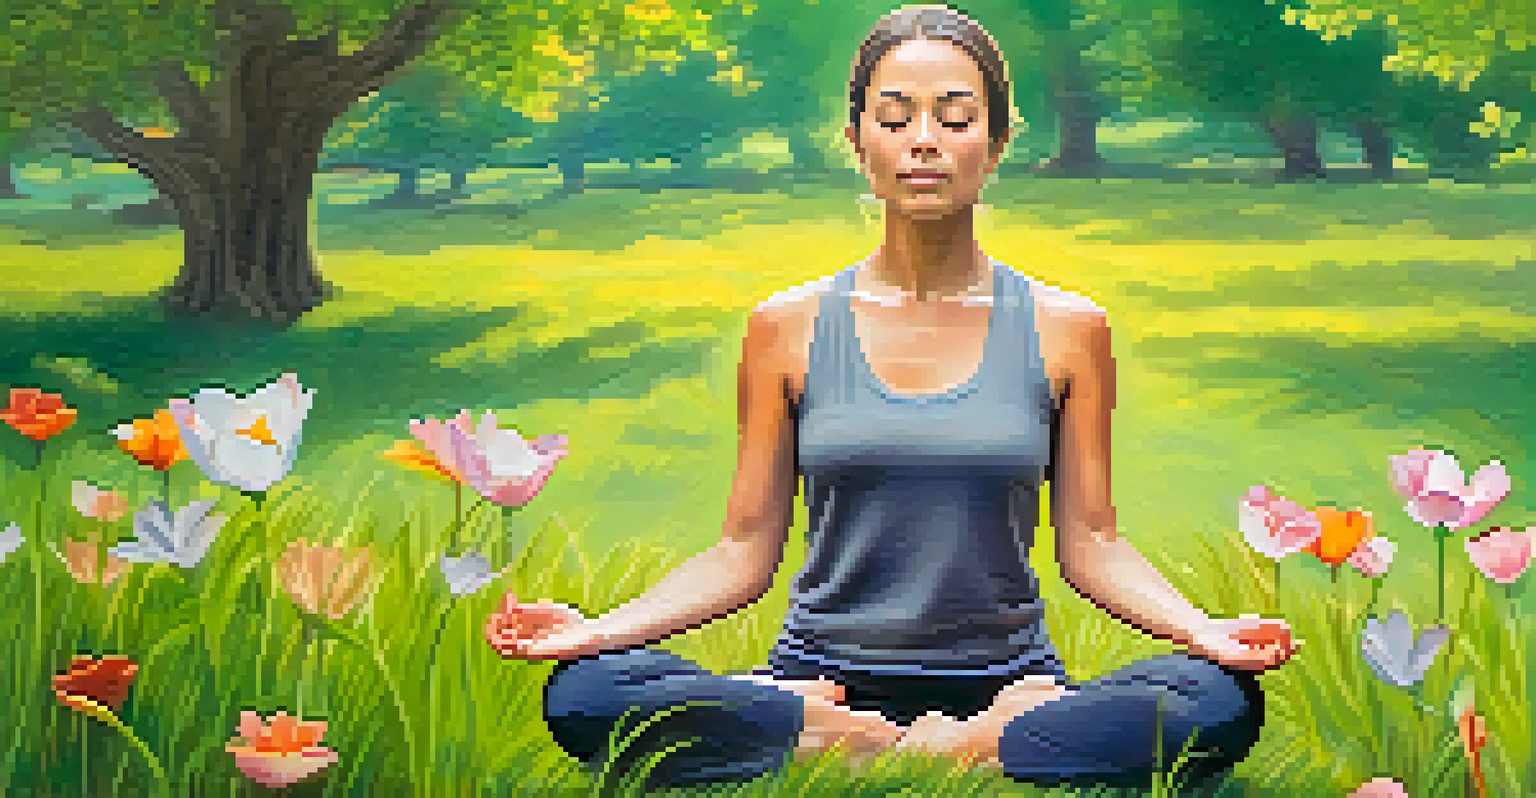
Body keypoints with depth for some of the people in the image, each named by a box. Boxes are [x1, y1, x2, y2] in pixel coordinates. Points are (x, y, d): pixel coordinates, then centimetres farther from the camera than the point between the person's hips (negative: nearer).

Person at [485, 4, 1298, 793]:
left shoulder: (1064, 330, 5)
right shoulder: (788, 328, 5)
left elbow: (1091, 544, 6)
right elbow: (744, 552, 5)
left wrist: (1201, 628, -13)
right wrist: (601, 628, -10)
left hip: (1005, 685, -1)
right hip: (823, 679, 1)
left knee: (1220, 703, -30)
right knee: (584, 692, -28)